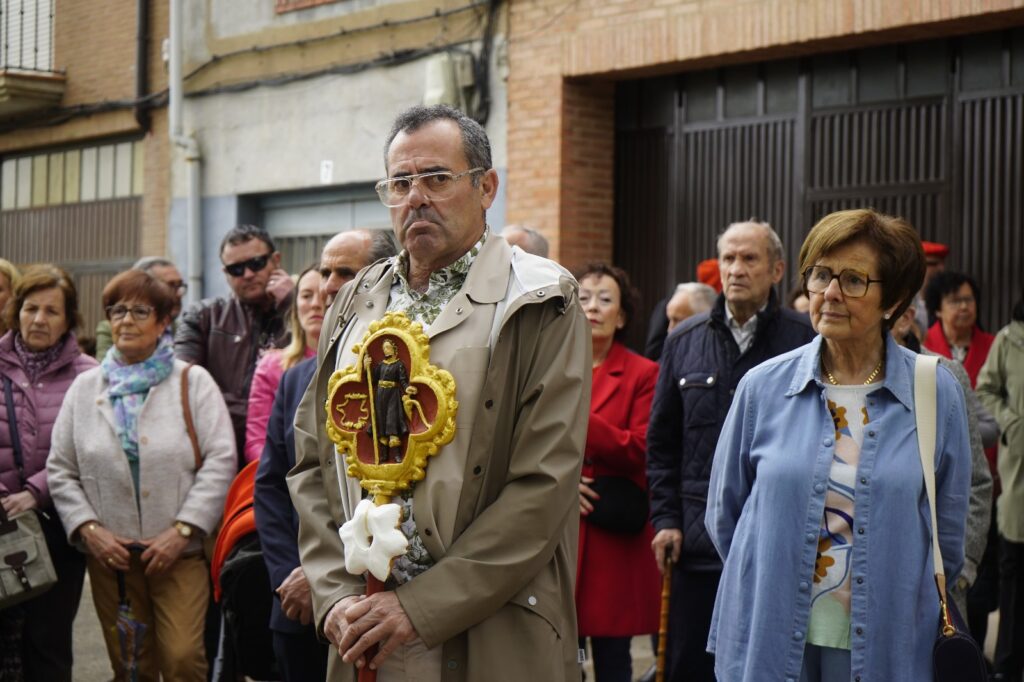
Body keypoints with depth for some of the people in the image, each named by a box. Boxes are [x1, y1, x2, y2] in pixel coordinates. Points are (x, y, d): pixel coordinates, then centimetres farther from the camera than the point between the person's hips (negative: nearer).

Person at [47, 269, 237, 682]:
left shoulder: (193, 382, 3)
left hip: (180, 553, -3)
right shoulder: (85, 388, 12)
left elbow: (220, 461, -5)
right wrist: (88, 529, -3)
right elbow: (60, 471, 10)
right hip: (109, 554, 3)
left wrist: (182, 530, -11)